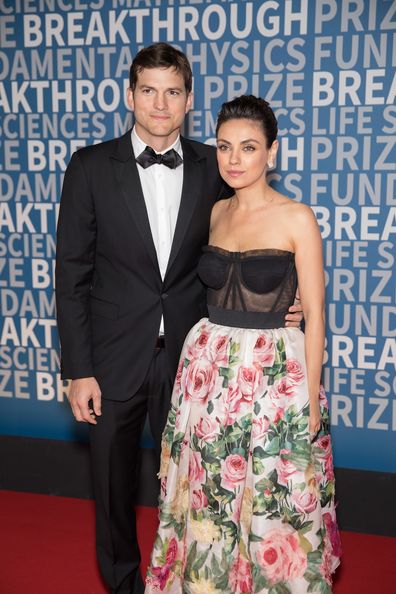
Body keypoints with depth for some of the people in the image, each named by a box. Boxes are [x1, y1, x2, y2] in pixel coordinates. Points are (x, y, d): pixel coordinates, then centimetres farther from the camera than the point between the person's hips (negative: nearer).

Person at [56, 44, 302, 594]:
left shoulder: (212, 168, 0)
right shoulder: (91, 167, -5)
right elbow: (72, 274, -6)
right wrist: (78, 370, -8)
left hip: (187, 360, 1)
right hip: (114, 359, -1)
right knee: (114, 487, 16)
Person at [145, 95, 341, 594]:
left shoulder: (297, 219, -9)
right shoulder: (216, 212, 7)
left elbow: (314, 316, -8)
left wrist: (311, 402, -8)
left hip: (274, 373, -5)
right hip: (208, 367, 5)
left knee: (271, 505, 7)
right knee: (208, 500, 15)